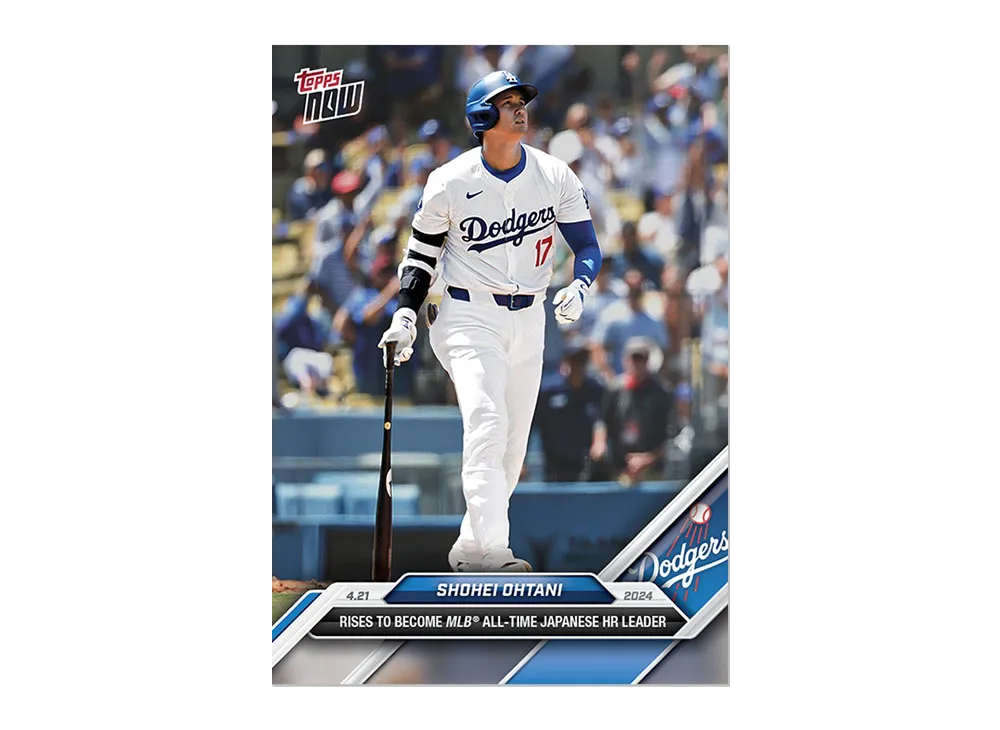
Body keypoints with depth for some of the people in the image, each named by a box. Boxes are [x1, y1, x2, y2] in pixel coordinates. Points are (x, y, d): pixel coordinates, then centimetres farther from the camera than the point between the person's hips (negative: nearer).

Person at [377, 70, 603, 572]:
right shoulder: (450, 183, -6)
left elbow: (588, 245, 3)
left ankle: (468, 549, 20)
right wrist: (405, 316, -6)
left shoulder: (555, 176, 0)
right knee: (486, 424, -23)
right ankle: (490, 548, -33)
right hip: (469, 319, -5)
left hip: (528, 322, 5)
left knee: (512, 446, 7)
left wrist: (578, 288, -17)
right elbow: (421, 253, 5)